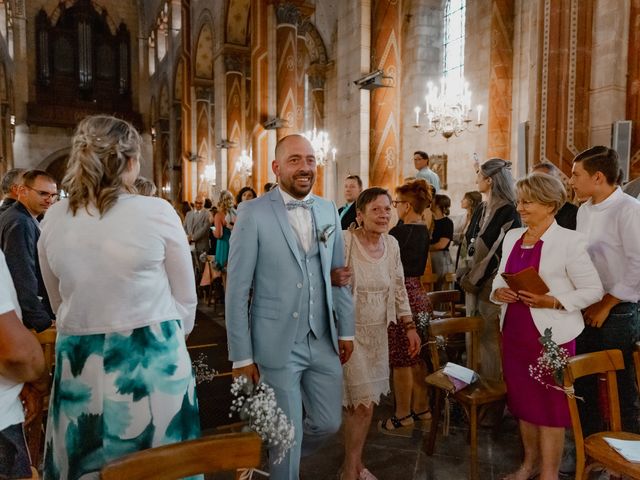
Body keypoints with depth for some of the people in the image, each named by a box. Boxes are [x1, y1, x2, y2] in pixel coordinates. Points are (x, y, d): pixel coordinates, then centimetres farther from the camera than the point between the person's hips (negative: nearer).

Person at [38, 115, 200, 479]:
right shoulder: (157, 212, -13)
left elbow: (60, 303, 13)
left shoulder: (53, 220, -1)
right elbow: (186, 298, -3)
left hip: (79, 361, 4)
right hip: (152, 358, -3)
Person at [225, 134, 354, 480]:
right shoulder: (253, 213, -10)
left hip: (323, 342, 5)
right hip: (277, 345, -5)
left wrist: (346, 329, 11)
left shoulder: (328, 211, 5)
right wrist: (241, 356, -9)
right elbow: (237, 289, -9)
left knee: (328, 424, 18)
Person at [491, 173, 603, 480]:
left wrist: (552, 302, -22)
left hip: (551, 335, -6)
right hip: (514, 331, 6)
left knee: (551, 404, 7)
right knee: (522, 398, 17)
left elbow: (593, 290, -10)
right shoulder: (512, 237, 7)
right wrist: (498, 291, -5)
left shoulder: (569, 241, -11)